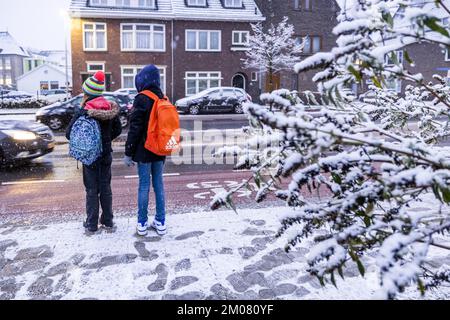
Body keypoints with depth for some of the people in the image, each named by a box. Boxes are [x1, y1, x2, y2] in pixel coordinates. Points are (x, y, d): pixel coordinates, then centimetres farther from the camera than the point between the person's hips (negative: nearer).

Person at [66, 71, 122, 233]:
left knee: (92, 189, 6)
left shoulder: (82, 111, -16)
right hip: (106, 154, 4)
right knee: (105, 187, 14)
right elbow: (118, 130, 6)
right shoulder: (111, 108, -3)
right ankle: (107, 220, 22)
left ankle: (92, 223, 14)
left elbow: (69, 134, -13)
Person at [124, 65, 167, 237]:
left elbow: (135, 129, -15)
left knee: (144, 185, 2)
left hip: (144, 150, -6)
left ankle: (142, 224, 12)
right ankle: (160, 222, 17)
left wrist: (128, 152, -9)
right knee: (159, 184, 11)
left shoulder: (142, 99, -13)